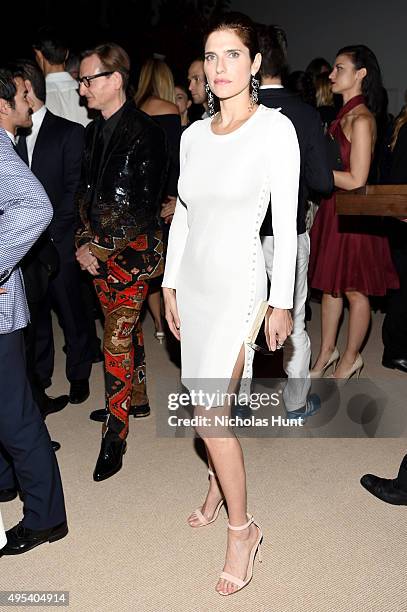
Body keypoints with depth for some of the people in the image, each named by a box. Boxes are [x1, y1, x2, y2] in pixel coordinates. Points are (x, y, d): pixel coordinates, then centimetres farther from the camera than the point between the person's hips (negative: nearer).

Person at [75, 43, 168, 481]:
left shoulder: (144, 132, -12)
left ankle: (115, 434, 5)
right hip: (99, 250, 7)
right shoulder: (93, 132, 10)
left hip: (133, 251, -7)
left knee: (116, 338, -6)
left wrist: (104, 247, -13)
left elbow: (146, 204, -15)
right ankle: (137, 398, 36)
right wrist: (83, 243, -1)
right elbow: (85, 193, 12)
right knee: (127, 326, 18)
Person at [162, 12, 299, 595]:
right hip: (193, 280, 6)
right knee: (211, 401, 14)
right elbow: (182, 216, 13)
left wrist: (282, 302, -9)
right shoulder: (194, 134, 8)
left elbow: (287, 223, -9)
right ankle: (220, 487, 37)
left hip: (238, 282, -5)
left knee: (208, 409, -7)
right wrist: (170, 285, 13)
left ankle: (242, 527, 13)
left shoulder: (275, 128, -9)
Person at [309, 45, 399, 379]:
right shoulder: (343, 116, 10)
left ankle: (351, 357, 23)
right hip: (332, 210, 9)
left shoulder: (361, 120, -17)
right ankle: (327, 352, 29)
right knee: (330, 285, 15)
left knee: (354, 288, 7)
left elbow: (356, 180, -21)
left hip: (352, 214, -9)